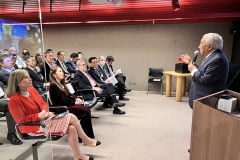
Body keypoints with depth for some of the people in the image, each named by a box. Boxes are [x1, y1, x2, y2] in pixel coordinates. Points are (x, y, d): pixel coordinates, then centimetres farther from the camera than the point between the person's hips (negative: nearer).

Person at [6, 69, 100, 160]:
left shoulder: (31, 89, 4)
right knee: (71, 117, -20)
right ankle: (86, 140, 1)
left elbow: (43, 103, 11)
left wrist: (45, 111, -10)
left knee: (72, 129, -14)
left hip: (45, 119, 8)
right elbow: (21, 120, -18)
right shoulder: (14, 100, -18)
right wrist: (39, 115, -23)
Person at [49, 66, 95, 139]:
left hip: (68, 105, 9)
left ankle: (88, 134, -9)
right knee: (85, 112, -21)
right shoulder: (53, 85, -10)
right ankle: (88, 135, -9)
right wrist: (74, 102, -11)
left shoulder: (61, 83, 18)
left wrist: (76, 99, -3)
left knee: (87, 110, -12)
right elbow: (63, 99, -15)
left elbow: (69, 94, 16)